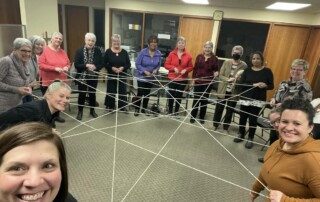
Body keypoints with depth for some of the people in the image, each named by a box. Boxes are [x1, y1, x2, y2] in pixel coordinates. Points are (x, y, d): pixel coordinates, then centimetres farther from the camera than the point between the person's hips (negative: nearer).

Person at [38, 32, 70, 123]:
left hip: (61, 82, 5)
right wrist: (55, 68, -20)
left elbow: (68, 64, 17)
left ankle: (56, 116, 31)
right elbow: (41, 65, -14)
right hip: (48, 82, -5)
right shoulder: (44, 50, -7)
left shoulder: (63, 52, 10)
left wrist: (67, 68, -7)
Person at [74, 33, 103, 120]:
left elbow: (101, 64, -2)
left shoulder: (98, 51, -3)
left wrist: (95, 67, -22)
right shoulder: (80, 51, -8)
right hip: (82, 77, -2)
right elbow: (76, 65, -11)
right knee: (82, 94, 5)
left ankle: (92, 110, 30)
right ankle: (80, 111, 23)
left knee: (92, 94, 13)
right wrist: (86, 65, -25)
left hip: (93, 77, 2)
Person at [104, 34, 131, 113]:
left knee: (122, 91, 7)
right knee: (111, 91, 6)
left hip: (122, 76, 1)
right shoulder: (108, 51, -1)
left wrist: (123, 67, -16)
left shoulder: (124, 52, 2)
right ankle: (109, 106, 23)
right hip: (111, 75, -1)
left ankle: (122, 106, 22)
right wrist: (112, 68, -18)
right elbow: (104, 64, -2)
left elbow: (129, 64, 3)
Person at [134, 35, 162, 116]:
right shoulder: (143, 52, -17)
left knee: (147, 93, 15)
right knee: (140, 93, 4)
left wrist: (156, 70, -16)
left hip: (151, 77, 3)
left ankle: (144, 108, 32)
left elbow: (159, 64, 4)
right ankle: (137, 108, 23)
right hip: (141, 76, -3)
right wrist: (145, 71, -25)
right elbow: (137, 64, -14)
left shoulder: (158, 53, -8)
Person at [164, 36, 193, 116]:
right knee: (171, 95, 8)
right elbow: (166, 65, -2)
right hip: (172, 78, 0)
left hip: (183, 79, 0)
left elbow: (191, 67, 4)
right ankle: (170, 111, 25)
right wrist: (174, 68, -17)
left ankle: (176, 112, 24)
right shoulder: (172, 53, -3)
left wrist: (185, 70, -15)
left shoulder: (188, 55, -2)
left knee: (179, 96, 9)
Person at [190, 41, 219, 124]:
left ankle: (202, 117, 24)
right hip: (198, 82, 1)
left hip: (208, 83, -1)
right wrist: (193, 79, 2)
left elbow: (216, 70, 0)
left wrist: (216, 73, -23)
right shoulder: (199, 56, 2)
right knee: (196, 99, 6)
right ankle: (193, 116, 20)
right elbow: (195, 68, 4)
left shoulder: (214, 59, -4)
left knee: (204, 100, 10)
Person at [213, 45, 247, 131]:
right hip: (223, 90, 1)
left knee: (229, 111, 11)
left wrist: (239, 79, -23)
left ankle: (225, 127, 30)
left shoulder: (244, 65, -4)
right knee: (219, 108, 11)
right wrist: (228, 79, -21)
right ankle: (215, 125, 32)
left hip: (234, 92, -1)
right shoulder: (226, 62, 0)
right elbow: (220, 76, -2)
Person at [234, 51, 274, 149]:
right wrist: (253, 85, -20)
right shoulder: (247, 70, 4)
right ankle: (241, 134, 29)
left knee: (253, 119, -1)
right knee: (243, 117, 8)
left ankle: (250, 138, 16)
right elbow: (241, 83, -6)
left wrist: (265, 86, -20)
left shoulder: (267, 71, 1)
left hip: (258, 100, -2)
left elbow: (271, 86, 3)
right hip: (245, 98, 2)